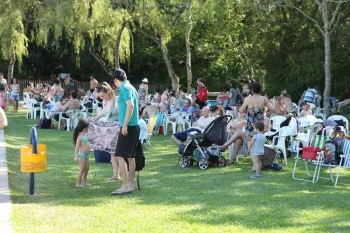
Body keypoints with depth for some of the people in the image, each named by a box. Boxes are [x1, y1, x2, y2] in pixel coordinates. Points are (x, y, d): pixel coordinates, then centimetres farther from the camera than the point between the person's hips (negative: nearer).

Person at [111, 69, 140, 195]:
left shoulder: (124, 88, -10)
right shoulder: (131, 88, 17)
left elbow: (130, 105, -22)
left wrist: (125, 124, -23)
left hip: (128, 126, -9)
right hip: (135, 126, 9)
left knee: (120, 156, -10)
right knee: (130, 156, 11)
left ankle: (125, 186, -13)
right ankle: (130, 185, 13)